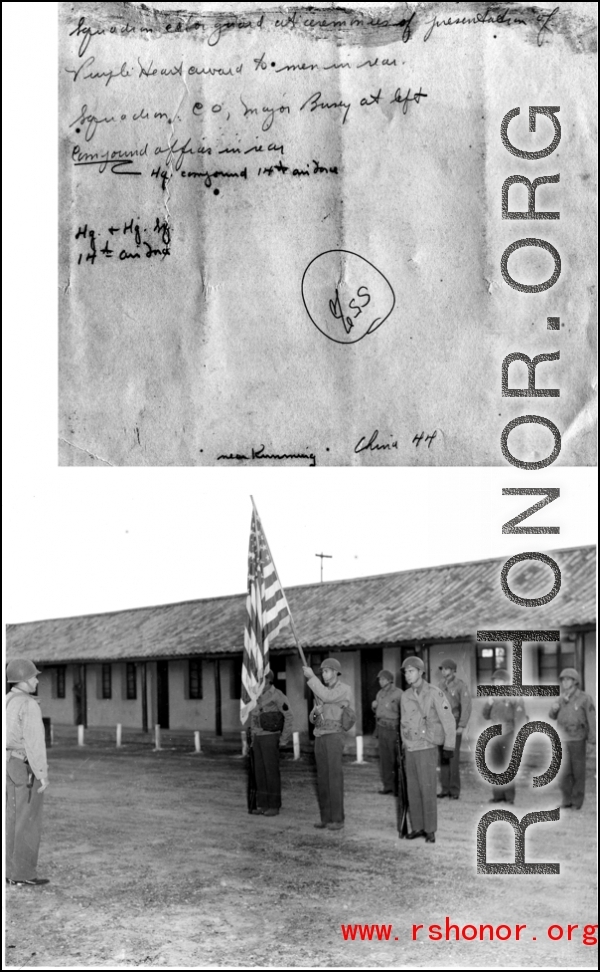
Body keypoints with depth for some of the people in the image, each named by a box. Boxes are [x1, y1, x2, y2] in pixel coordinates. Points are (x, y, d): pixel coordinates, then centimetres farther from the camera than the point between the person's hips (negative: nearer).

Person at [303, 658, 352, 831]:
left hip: (334, 736, -7)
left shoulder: (345, 689, -6)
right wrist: (315, 712, -8)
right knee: (322, 778, 6)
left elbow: (327, 698, -24)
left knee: (334, 777, -10)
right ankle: (326, 818, 11)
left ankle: (338, 819, -5)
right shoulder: (323, 690, 18)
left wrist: (311, 677, -18)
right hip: (319, 737, 7)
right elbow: (314, 717, 19)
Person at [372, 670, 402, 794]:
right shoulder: (380, 694, 15)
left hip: (393, 729, -6)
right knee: (384, 758, 6)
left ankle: (398, 787, -2)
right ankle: (387, 785, 12)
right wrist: (374, 706, 6)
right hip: (381, 727, 7)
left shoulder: (398, 693, -7)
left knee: (395, 759, -6)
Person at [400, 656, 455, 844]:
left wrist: (449, 746, -10)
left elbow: (448, 720, -10)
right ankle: (418, 827, 15)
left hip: (427, 749, -6)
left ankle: (430, 830, -1)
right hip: (410, 749, 6)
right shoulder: (406, 696, 7)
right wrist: (403, 747, 17)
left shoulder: (434, 693, -12)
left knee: (428, 790, -8)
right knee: (413, 791, 7)